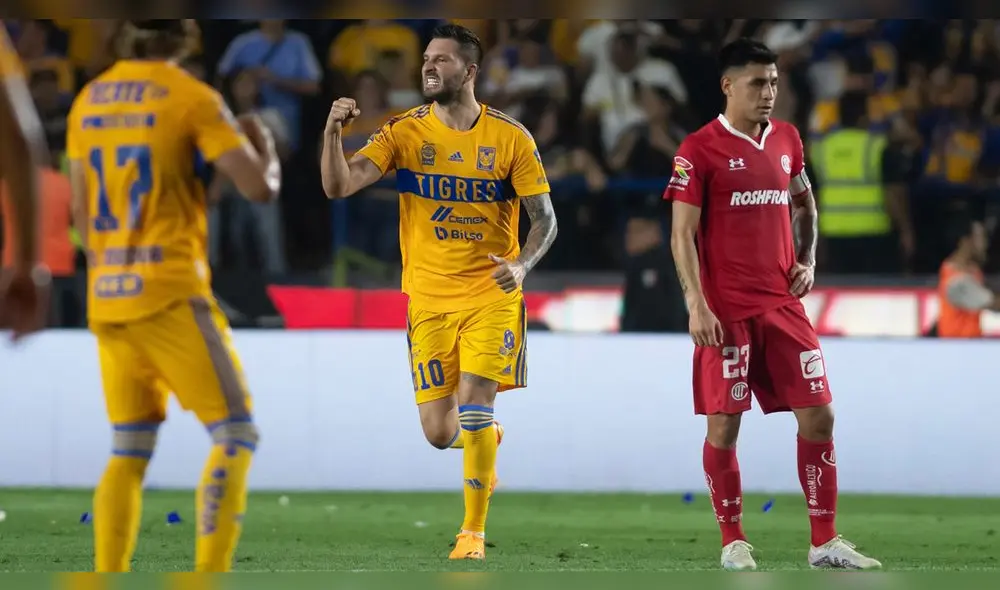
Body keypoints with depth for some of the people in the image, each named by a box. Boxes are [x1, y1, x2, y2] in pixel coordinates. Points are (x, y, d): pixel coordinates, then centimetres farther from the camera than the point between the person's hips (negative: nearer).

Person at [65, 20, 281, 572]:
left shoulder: (88, 101, 11)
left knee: (129, 452, 13)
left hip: (107, 298, 7)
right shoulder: (191, 97, -8)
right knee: (235, 434, -1)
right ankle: (209, 577, -12)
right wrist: (266, 150, 11)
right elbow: (259, 187, -12)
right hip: (171, 296, -7)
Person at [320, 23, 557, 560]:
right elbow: (339, 186, -10)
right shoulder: (405, 132, -2)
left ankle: (473, 531, -2)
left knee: (474, 406, -16)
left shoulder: (510, 138, -3)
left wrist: (522, 264, -19)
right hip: (429, 299, 2)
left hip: (492, 295, -2)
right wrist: (334, 132, -28)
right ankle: (487, 437, 39)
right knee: (438, 432, 1)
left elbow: (544, 218, 0)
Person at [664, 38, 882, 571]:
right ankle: (733, 543, 10)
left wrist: (808, 259, 10)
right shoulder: (699, 150, -7)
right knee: (723, 424, -2)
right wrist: (696, 305, -17)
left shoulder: (786, 139, 10)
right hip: (726, 311, -5)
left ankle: (825, 543, 7)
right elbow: (682, 233, -9)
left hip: (782, 304, 5)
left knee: (818, 416, 0)